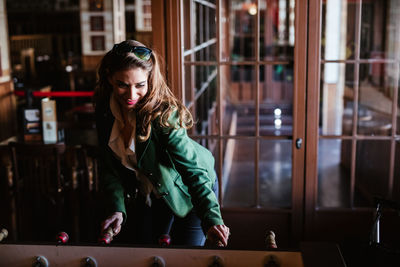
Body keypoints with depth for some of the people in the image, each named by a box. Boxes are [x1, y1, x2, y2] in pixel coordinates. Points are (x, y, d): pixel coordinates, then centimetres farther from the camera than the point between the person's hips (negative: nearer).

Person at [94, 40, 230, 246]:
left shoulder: (164, 114, -32)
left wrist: (211, 218, -44)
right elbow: (109, 167, -8)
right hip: (148, 194, 5)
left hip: (187, 190, -5)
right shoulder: (104, 109, -15)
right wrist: (116, 209, -22)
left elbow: (193, 169, -33)